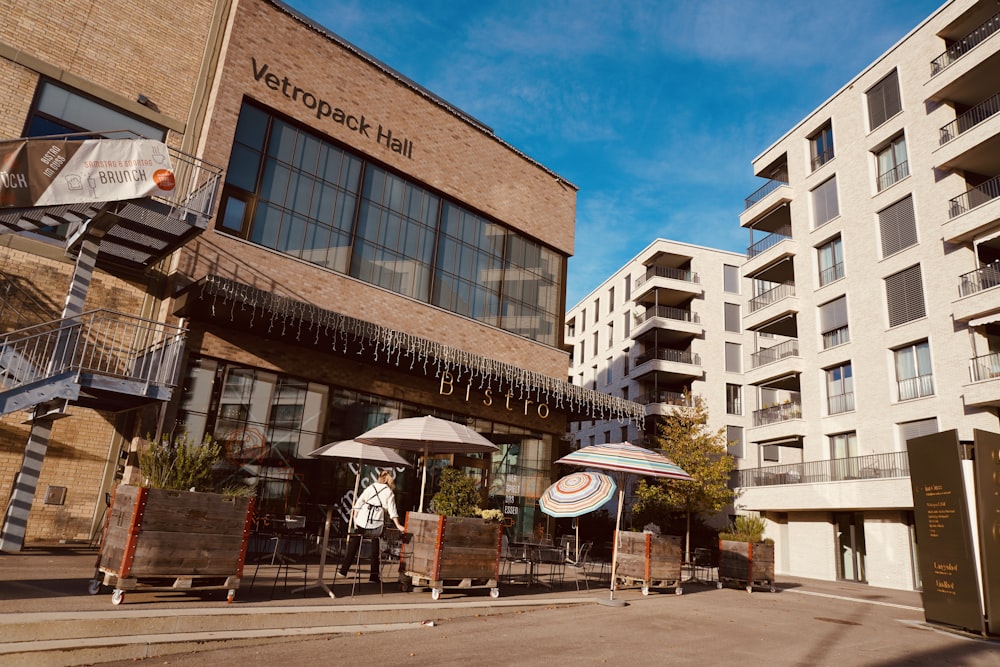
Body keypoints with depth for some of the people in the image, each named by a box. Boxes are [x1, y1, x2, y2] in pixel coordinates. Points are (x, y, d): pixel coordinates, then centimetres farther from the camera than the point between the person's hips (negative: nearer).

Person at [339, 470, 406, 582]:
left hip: (362, 521, 1)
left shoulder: (370, 488, 8)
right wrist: (398, 525, 2)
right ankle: (374, 575, 14)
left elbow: (358, 503, 3)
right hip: (377, 524, -1)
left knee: (353, 545, 12)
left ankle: (344, 570, 14)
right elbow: (392, 510, -2)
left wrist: (355, 519, 4)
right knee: (375, 549, 11)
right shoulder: (389, 492, 3)